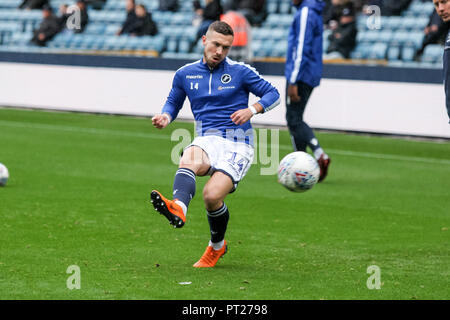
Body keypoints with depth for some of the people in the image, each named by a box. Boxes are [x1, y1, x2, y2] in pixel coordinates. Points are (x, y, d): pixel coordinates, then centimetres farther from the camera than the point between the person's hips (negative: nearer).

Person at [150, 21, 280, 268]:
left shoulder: (240, 72, 5)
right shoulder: (185, 74, 13)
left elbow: (273, 94, 10)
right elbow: (173, 102, 27)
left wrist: (252, 110, -10)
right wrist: (165, 117, 3)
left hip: (237, 144, -3)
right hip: (206, 140, 3)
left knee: (212, 195, -23)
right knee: (188, 160, -35)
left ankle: (217, 245, 7)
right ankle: (178, 209, -65)